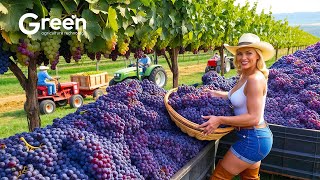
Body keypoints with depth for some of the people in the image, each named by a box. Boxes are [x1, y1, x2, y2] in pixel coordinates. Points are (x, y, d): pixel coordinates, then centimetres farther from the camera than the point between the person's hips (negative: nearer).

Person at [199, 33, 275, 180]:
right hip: (257, 137, 10)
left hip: (252, 139, -10)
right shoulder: (245, 76, 5)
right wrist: (216, 93, 21)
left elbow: (253, 118, -26)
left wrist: (220, 120, -27)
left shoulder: (255, 79, -24)